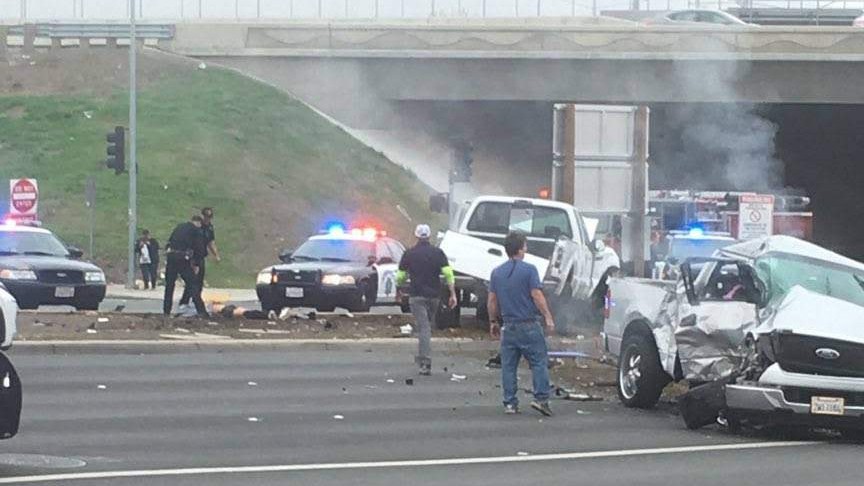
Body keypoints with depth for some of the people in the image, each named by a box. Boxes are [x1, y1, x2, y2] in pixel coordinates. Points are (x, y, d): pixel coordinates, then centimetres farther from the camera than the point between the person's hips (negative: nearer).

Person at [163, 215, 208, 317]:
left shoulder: (179, 227, 22)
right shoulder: (196, 230, 5)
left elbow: (169, 243, 22)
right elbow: (200, 250, 2)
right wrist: (196, 264, 12)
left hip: (170, 256, 5)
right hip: (183, 259, -5)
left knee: (169, 285, 16)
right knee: (193, 284, 1)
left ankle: (166, 311, 17)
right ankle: (201, 311, -6)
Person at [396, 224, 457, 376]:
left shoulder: (409, 254, -2)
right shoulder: (438, 253, 1)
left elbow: (400, 278, 2)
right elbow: (448, 274, -8)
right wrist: (453, 294, -5)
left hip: (417, 295, -2)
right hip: (434, 295, 2)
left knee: (423, 328, -7)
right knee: (428, 326, 19)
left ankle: (426, 363, -18)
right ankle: (422, 357, 30)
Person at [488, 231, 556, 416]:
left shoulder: (497, 273, 8)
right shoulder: (529, 270, -9)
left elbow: (492, 301, 11)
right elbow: (537, 296, -13)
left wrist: (493, 322, 21)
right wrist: (548, 318, -8)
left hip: (508, 326, 5)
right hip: (528, 324, -5)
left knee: (508, 366, 7)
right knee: (539, 362, 0)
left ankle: (510, 403, 6)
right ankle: (541, 399, -9)